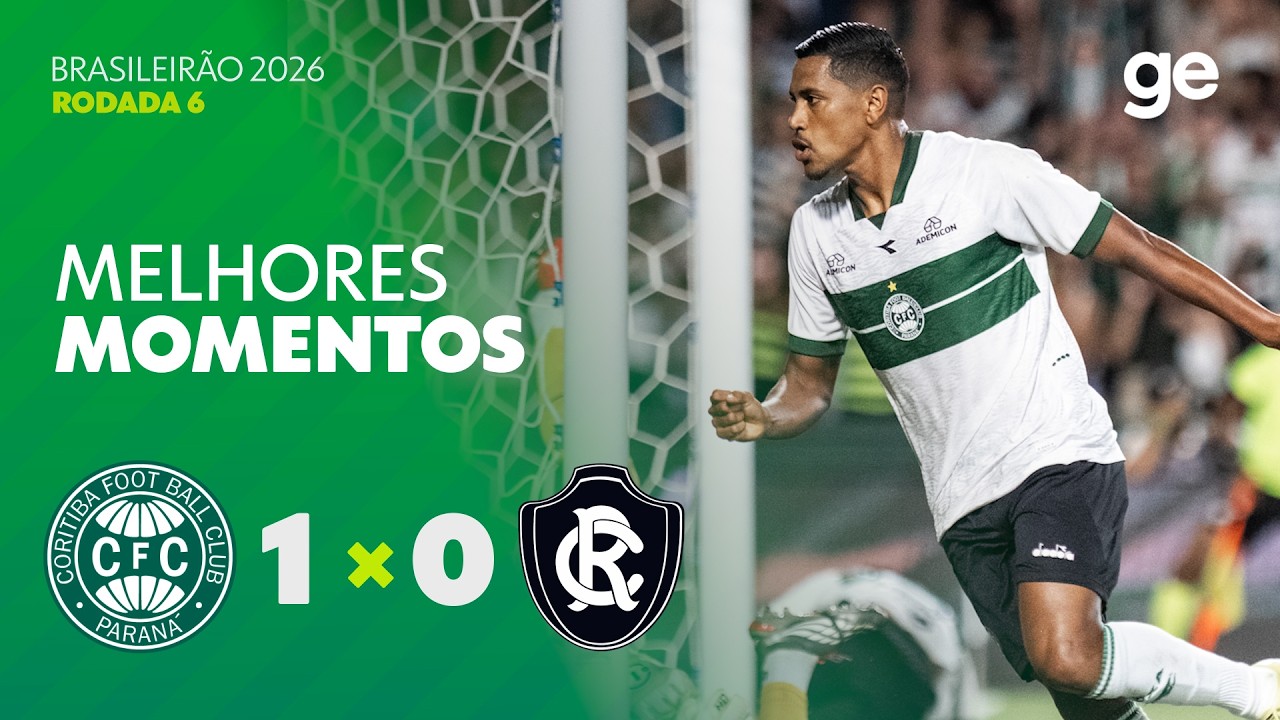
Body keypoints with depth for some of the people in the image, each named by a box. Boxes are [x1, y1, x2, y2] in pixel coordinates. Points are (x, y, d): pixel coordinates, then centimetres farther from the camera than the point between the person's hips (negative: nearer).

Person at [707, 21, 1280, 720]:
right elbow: (809, 383, 15)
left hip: (1060, 458, -5)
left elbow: (1134, 247, -6)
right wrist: (760, 417, -8)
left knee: (1066, 657, -26)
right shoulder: (815, 230, 6)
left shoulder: (987, 172, -10)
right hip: (964, 504, 5)